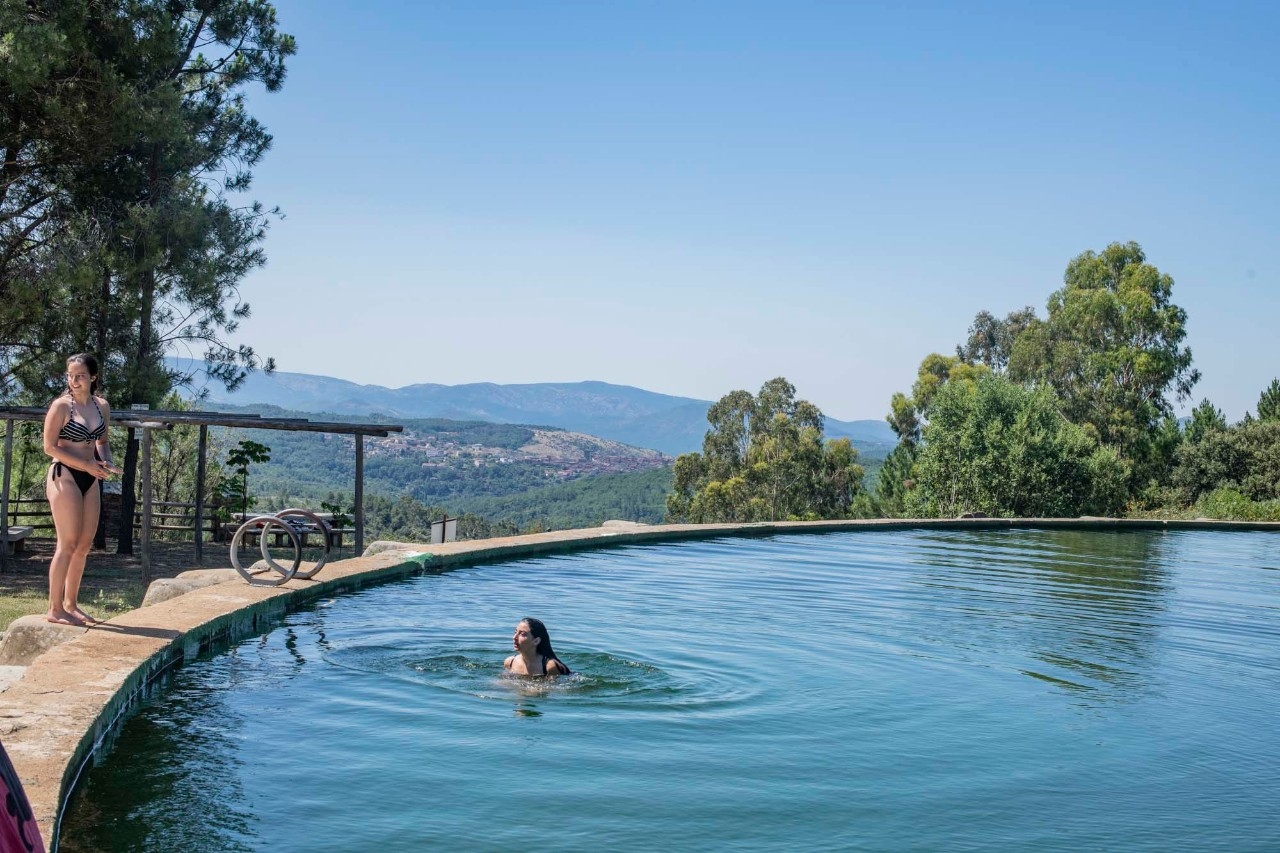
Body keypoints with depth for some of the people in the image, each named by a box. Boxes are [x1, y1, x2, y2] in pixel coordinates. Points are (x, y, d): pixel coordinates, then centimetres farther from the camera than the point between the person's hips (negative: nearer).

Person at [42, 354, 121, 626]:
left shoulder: (102, 406, 8)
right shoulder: (61, 406, -10)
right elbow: (50, 447, -11)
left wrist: (106, 462, -1)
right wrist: (87, 465, -17)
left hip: (90, 479, 7)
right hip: (64, 476, -6)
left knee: (85, 544, 9)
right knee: (68, 545, -6)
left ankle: (70, 604, 21)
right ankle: (54, 609, 2)